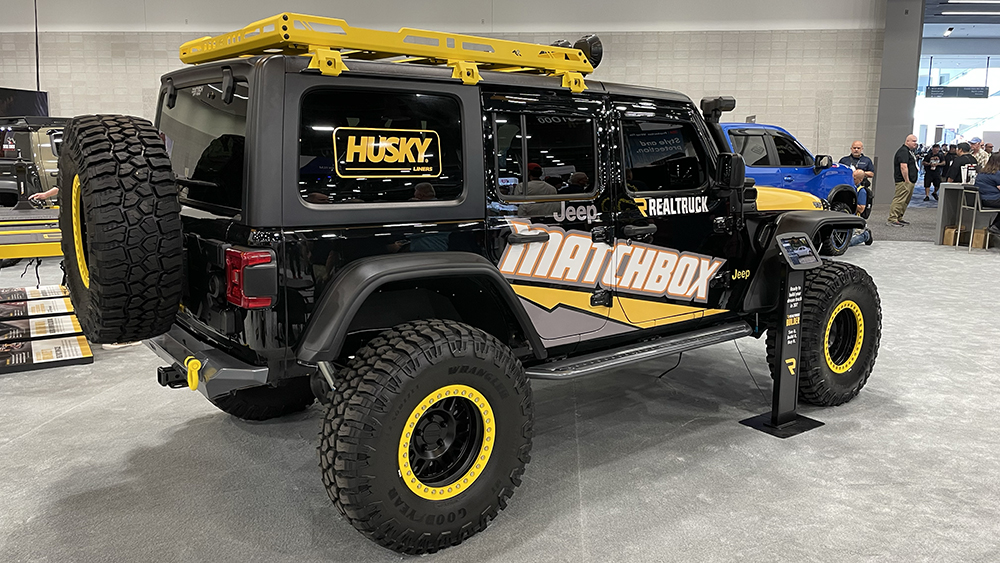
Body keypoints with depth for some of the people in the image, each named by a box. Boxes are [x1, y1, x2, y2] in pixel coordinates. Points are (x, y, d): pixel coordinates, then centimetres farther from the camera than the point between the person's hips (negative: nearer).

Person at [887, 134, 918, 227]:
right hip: (904, 181, -11)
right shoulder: (903, 151, -13)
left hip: (910, 181, 11)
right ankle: (892, 219, -15)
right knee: (899, 200, -14)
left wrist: (912, 181, 23)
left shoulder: (909, 151, 21)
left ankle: (899, 218, 19)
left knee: (906, 201, 13)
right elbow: (903, 167, -22)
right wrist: (907, 180, -23)